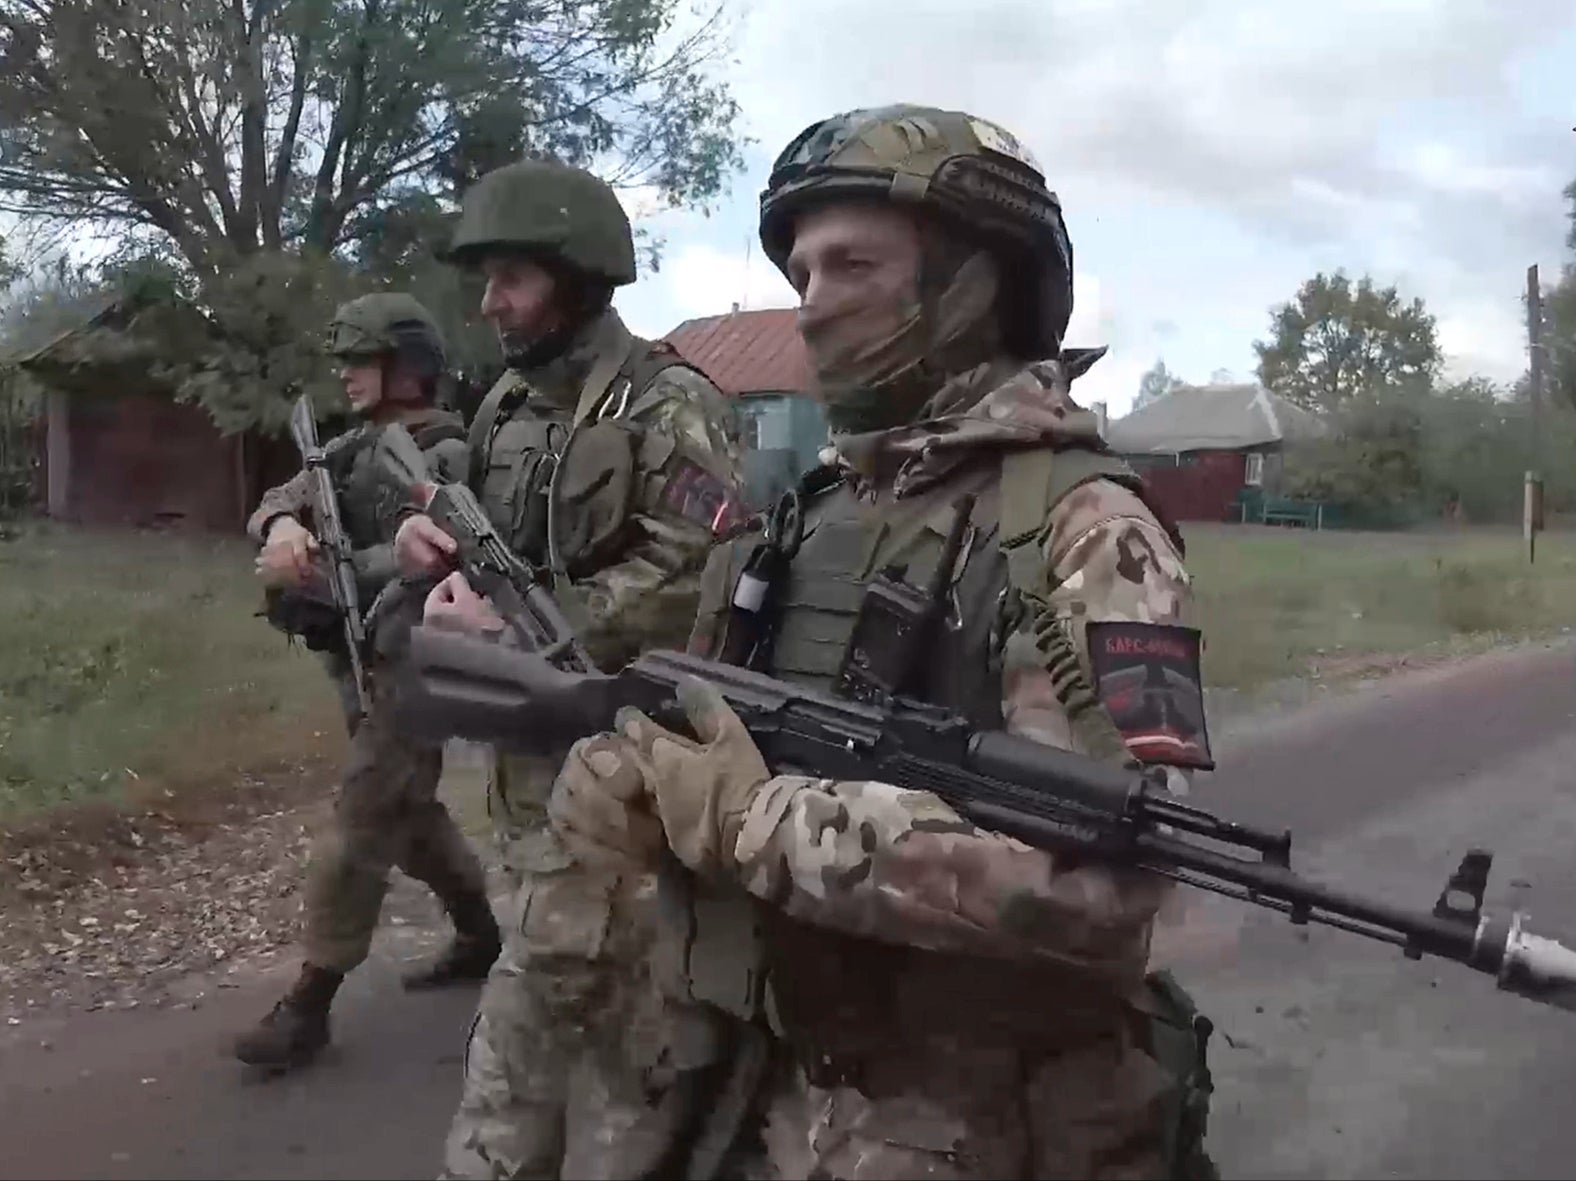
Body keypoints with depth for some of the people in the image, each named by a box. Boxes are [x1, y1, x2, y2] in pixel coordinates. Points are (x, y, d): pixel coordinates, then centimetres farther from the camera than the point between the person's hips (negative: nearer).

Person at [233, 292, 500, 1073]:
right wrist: (284, 525, -24)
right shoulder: (353, 446, 12)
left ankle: (309, 1003, 0)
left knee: (358, 829, -6)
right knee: (411, 815, 19)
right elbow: (278, 500, 0)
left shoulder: (447, 457, -13)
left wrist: (320, 574, -31)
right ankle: (485, 936, 35)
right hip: (363, 663, 9)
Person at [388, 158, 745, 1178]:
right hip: (531, 742, 8)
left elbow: (691, 583, -22)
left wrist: (512, 630, -23)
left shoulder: (670, 407, -13)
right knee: (616, 976, 18)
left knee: (547, 981, -4)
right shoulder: (508, 404, 12)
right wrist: (436, 545, -3)